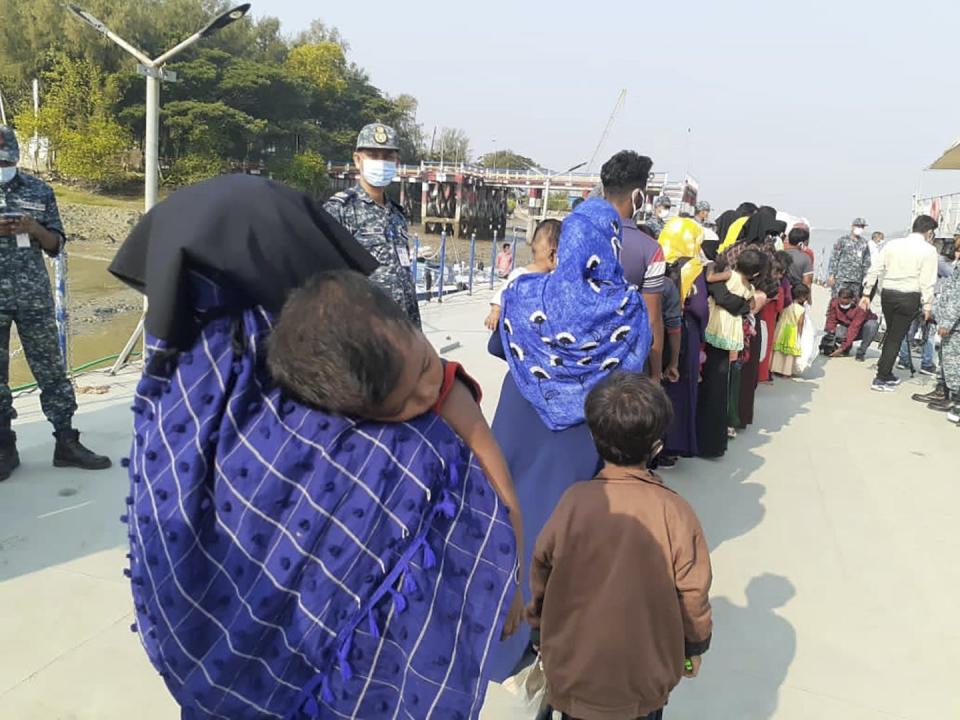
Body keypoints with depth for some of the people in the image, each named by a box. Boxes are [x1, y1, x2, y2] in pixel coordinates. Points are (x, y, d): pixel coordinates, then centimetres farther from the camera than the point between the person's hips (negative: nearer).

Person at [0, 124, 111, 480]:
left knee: (51, 369, 4)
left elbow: (56, 245, 7)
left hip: (35, 297, 1)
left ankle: (66, 442, 11)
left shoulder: (39, 190, 5)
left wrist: (35, 228, -13)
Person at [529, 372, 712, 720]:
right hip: (647, 674, 0)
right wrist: (695, 647, 10)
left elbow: (539, 579, -6)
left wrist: (540, 630, 12)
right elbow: (693, 595, -10)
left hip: (574, 669, 0)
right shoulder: (675, 512, -20)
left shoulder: (573, 502, -19)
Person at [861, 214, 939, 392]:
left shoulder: (892, 244, 8)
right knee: (896, 338, 2)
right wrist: (927, 306, -4)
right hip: (909, 297, -4)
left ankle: (886, 373, 28)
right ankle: (881, 379, 3)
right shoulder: (929, 250, -5)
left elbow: (875, 270, 6)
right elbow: (927, 282, -9)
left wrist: (867, 294, 10)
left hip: (888, 294, 4)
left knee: (891, 334, 21)